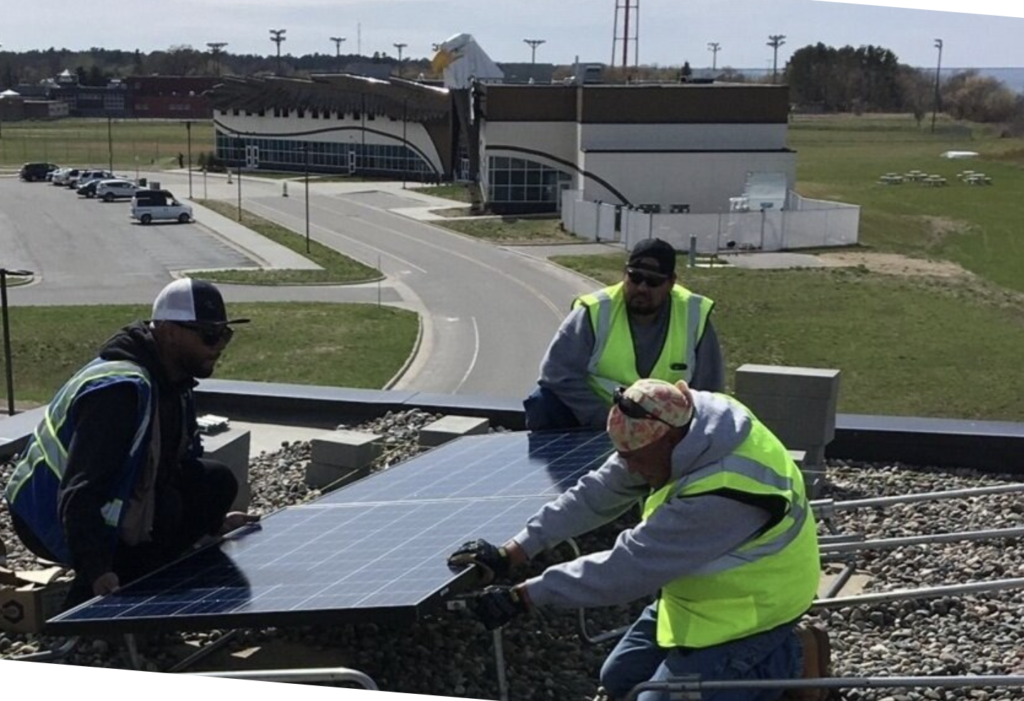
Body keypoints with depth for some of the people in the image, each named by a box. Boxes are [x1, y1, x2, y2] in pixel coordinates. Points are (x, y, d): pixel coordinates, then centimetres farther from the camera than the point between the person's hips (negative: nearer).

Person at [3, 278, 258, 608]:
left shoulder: (173, 382, 2)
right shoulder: (120, 390, -30)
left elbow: (183, 464, 13)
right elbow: (80, 494, -36)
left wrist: (213, 521, 3)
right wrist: (97, 570, -41)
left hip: (112, 498, 9)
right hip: (53, 521, -9)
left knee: (216, 483, -5)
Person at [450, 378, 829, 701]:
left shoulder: (723, 491, -37)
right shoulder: (680, 423, -12)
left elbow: (631, 565, -33)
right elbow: (597, 493, -7)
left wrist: (524, 596, -28)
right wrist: (512, 552, -12)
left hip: (743, 608, -9)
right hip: (706, 587, 9)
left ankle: (791, 661, 3)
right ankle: (764, 650, 16)